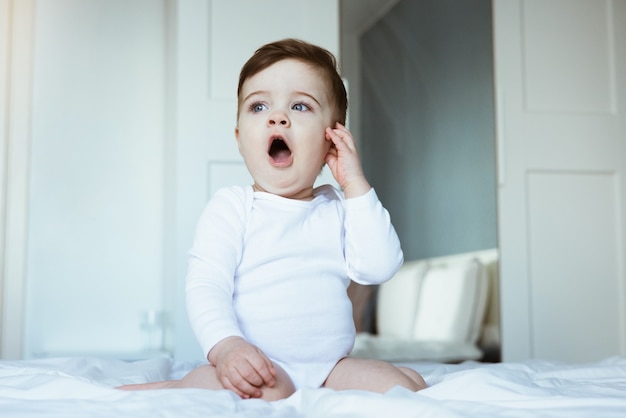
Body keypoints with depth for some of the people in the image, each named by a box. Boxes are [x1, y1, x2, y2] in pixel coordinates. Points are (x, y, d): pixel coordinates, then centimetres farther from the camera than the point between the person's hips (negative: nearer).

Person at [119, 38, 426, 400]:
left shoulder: (338, 208, 11)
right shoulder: (231, 207, 0)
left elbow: (380, 266, -4)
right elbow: (206, 285, -11)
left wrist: (356, 185, -4)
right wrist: (226, 345, -30)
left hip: (329, 369, 5)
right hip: (255, 365, -5)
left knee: (407, 384, -13)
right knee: (267, 390, -36)